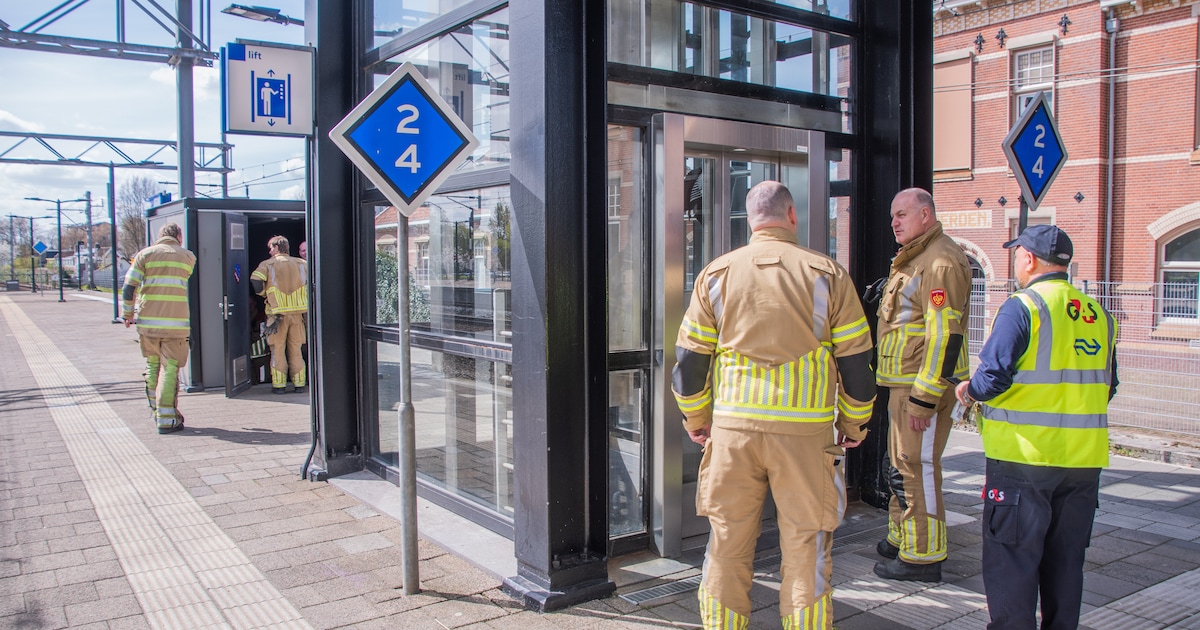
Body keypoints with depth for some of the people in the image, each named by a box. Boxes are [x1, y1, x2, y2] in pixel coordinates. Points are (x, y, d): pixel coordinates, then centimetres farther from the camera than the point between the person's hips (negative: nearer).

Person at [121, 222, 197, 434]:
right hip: (176, 324, -2)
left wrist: (127, 313, 11)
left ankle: (157, 412, 24)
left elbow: (128, 287, 1)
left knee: (152, 367, 16)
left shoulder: (144, 254, 7)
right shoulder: (188, 257, 6)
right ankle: (167, 419, -4)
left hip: (147, 322, 2)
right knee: (170, 369, -1)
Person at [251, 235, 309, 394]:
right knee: (295, 349, 10)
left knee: (278, 349, 6)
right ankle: (299, 383, 9)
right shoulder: (301, 264, 10)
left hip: (278, 313, -2)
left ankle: (279, 384, 5)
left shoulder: (267, 264, 1)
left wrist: (263, 293, 5)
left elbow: (256, 280, -13)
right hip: (298, 311, 3)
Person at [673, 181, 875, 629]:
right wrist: (854, 425, 15)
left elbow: (689, 358, 5)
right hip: (805, 431, -1)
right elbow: (855, 360, 2)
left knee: (727, 546, 13)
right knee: (805, 551, 10)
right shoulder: (827, 274, -1)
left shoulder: (717, 274, 4)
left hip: (733, 428, 2)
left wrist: (695, 420, 18)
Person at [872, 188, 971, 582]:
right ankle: (900, 539, 32)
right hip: (903, 384, 11)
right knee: (899, 466, 18)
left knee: (917, 468, -5)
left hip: (924, 385, -11)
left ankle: (923, 557, 4)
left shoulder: (941, 261, -15)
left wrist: (924, 397, -24)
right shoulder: (911, 259, 19)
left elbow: (945, 335, -22)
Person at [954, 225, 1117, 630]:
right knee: (1065, 560, 17)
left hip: (1024, 456, -6)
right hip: (1083, 459, 6)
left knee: (1011, 559, 4)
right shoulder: (1099, 315, 8)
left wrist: (970, 390, 0)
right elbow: (1106, 388, 14)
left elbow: (994, 375, -19)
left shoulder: (1022, 307, -12)